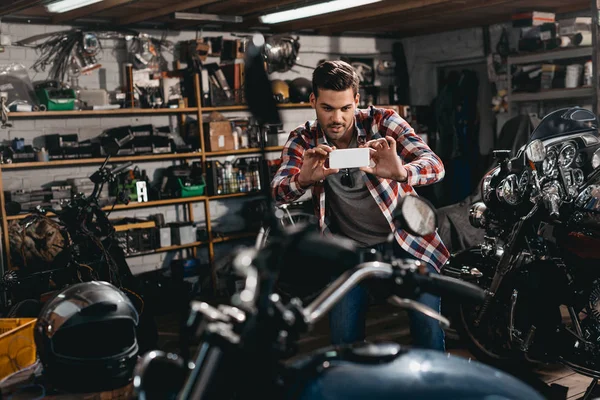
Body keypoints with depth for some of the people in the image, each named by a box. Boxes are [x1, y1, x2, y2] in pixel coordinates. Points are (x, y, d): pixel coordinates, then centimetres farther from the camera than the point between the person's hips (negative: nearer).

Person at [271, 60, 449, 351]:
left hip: (405, 238, -1)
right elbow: (278, 193, -16)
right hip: (351, 249, 2)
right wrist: (303, 179, -40)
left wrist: (401, 172, -43)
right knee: (344, 336, -3)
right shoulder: (303, 141, -4)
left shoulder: (381, 121, -10)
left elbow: (434, 165, -20)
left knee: (428, 324, -11)